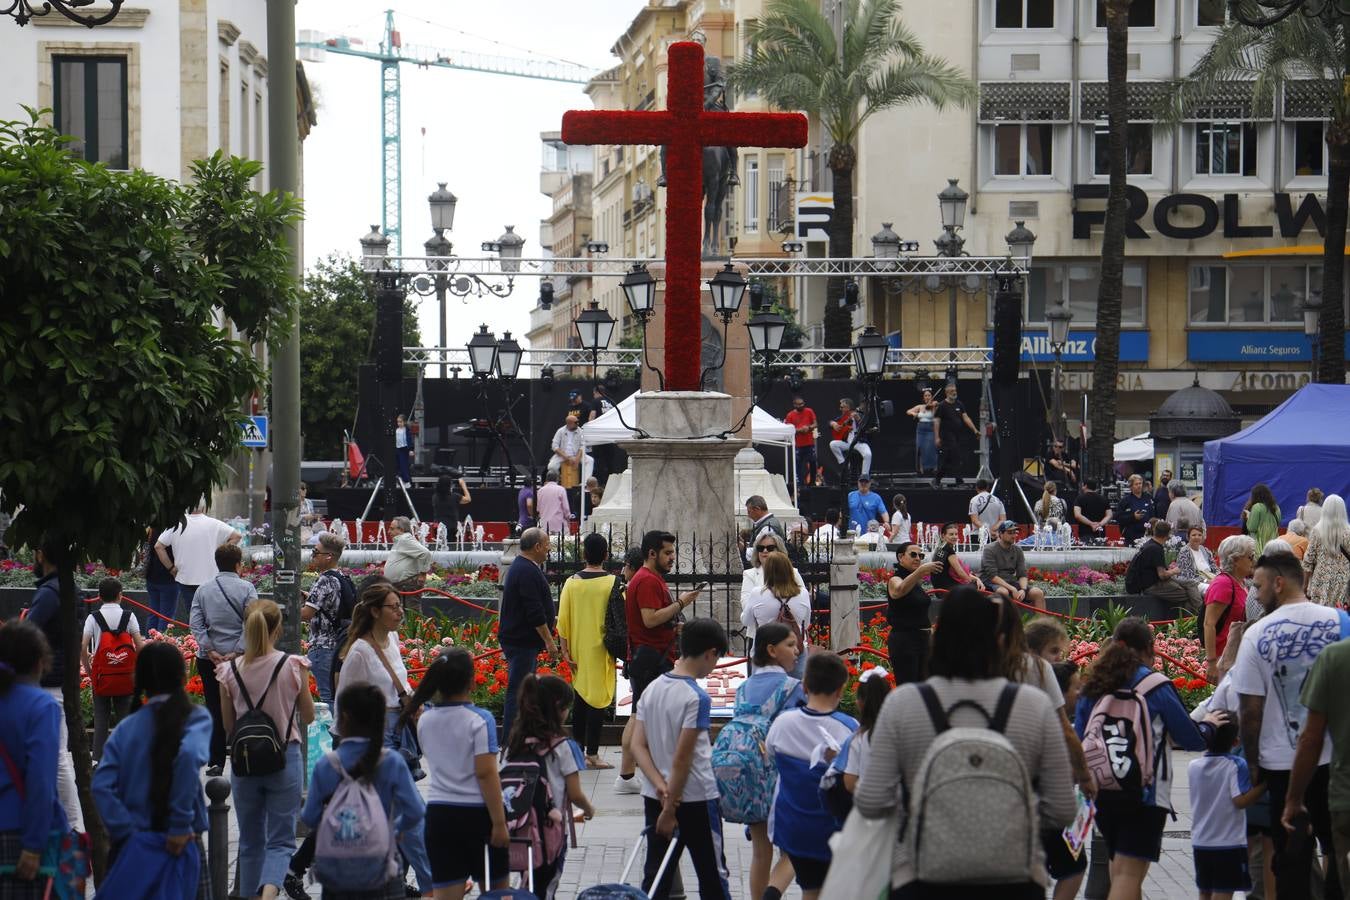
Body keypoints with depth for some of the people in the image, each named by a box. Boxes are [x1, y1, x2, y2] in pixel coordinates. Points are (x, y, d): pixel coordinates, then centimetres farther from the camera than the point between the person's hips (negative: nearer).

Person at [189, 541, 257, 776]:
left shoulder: (203, 590, 4)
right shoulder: (246, 589, -5)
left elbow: (195, 623, -4)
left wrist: (210, 651, -7)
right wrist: (236, 652, -13)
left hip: (210, 658, 2)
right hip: (239, 657, -2)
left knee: (215, 710, 7)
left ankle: (216, 762, 6)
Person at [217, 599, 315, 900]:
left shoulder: (231, 672, -5)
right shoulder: (293, 666, -10)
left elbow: (228, 725, 4)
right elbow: (308, 716, 2)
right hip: (284, 760, -2)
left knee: (250, 841, 17)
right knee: (280, 839, 3)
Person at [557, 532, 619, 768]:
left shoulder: (571, 583, -2)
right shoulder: (613, 583, -8)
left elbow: (562, 620, -2)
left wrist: (565, 650, 5)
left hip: (578, 649, 3)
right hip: (601, 649, -3)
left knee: (580, 695, 16)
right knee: (598, 696, -1)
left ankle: (578, 748, 22)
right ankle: (592, 753, -3)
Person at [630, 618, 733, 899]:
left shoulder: (652, 689, 3)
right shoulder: (697, 698, -18)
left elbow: (638, 745, 0)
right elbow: (682, 758, -20)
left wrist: (660, 786, -8)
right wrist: (670, 809, -15)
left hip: (654, 798, 6)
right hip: (696, 799, -6)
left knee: (655, 876, 8)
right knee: (713, 875, 9)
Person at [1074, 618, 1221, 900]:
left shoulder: (1092, 688, 6)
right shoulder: (1157, 688, -7)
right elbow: (1192, 739, -1)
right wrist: (1208, 725, 19)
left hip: (1101, 791, 5)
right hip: (1143, 793, -5)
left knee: (1120, 869, 20)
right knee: (1129, 873, -8)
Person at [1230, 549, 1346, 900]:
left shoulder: (1257, 635, -9)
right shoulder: (1338, 621, -3)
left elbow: (1250, 710, -8)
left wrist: (1252, 762, 3)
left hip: (1283, 762, -2)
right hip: (1337, 757, 2)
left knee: (1292, 857, 5)